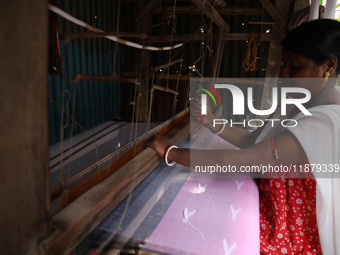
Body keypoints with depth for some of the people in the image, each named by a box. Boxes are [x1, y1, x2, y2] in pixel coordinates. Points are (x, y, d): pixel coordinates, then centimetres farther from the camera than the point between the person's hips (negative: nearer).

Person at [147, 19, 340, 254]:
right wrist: (212, 123, -15)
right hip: (273, 207, 8)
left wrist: (169, 151, -26)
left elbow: (236, 161, -35)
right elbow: (253, 141, 1)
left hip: (289, 236, -7)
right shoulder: (306, 107, 1)